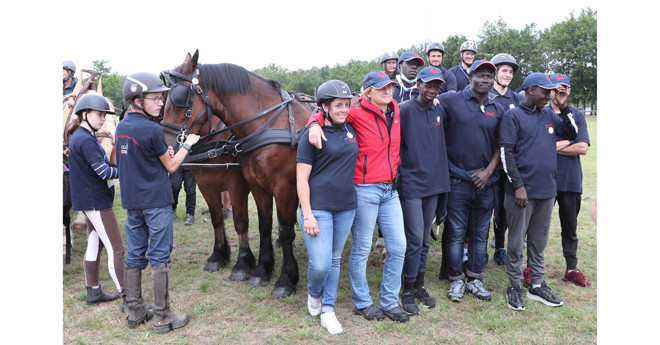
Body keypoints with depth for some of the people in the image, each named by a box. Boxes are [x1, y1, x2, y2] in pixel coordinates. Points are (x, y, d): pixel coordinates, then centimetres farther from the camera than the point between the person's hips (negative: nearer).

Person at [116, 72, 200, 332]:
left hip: (131, 201, 7)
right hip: (156, 201, -7)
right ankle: (162, 318, 9)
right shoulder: (152, 130, -16)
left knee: (134, 256, 14)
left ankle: (135, 312, 24)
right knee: (159, 257, 1)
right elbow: (171, 166, -6)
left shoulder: (121, 127, 6)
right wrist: (188, 144, 6)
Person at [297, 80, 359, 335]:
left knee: (335, 260, 13)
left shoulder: (351, 130, 7)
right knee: (320, 264, -7)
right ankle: (313, 294, 26)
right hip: (318, 207, -5)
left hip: (346, 208, 5)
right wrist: (307, 215, -15)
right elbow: (301, 179, -10)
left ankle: (328, 309, 28)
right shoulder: (312, 135, -9)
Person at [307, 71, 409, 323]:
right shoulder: (358, 113, -9)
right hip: (365, 190, -6)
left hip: (390, 189, 6)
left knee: (398, 247, 7)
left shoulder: (395, 109, 9)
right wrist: (315, 123, -27)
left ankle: (390, 302, 22)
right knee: (361, 248, 5)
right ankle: (361, 302, 23)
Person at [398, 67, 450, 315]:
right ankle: (408, 291, 9)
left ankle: (419, 286, 26)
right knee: (414, 239, -6)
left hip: (434, 183, 6)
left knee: (424, 239, 13)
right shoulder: (405, 110, -7)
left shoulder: (440, 112, 10)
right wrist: (398, 174, -12)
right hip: (411, 183, -5)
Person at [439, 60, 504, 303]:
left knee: (481, 233, 11)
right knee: (456, 233, 3)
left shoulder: (498, 110, 11)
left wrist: (488, 172, -3)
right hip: (458, 179, -3)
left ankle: (474, 278, 24)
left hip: (485, 180, 4)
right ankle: (456, 280, 17)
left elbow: (500, 146, 10)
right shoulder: (451, 101, -1)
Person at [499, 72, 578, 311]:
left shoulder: (549, 116, 13)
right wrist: (518, 185, -16)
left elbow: (572, 135, 15)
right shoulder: (513, 116, -4)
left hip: (547, 190, 6)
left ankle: (537, 285, 25)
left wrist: (564, 108, 4)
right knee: (517, 241, 3)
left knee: (539, 240, 14)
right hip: (522, 190, -6)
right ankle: (514, 287, 15)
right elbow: (506, 153, -10)